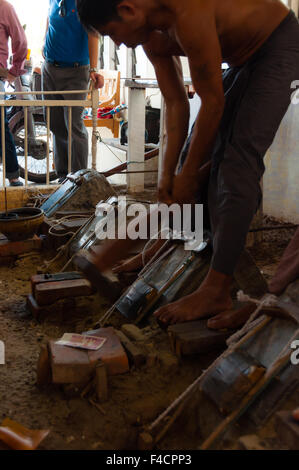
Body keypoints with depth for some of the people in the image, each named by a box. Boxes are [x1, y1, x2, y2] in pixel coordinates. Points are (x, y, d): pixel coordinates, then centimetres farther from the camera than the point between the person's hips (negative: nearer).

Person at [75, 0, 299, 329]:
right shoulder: (153, 37, -5)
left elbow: (212, 102, -28)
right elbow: (176, 104, -3)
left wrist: (188, 174, -19)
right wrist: (168, 174, -8)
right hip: (243, 61, 9)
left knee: (239, 161, -19)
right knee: (203, 153, 4)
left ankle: (216, 292, -21)